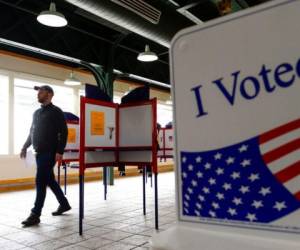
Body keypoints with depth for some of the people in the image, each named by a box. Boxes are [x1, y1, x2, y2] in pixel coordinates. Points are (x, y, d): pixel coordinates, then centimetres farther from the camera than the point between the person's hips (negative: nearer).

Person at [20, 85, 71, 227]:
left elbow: (63, 132, -13)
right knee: (49, 180, 14)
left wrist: (59, 151, -20)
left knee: (40, 182, -9)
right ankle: (64, 204, 28)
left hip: (49, 153, -8)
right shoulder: (37, 113, 17)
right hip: (39, 152, 8)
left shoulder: (56, 112, -6)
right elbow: (32, 132, 23)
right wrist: (25, 147, 16)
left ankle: (35, 215, -2)